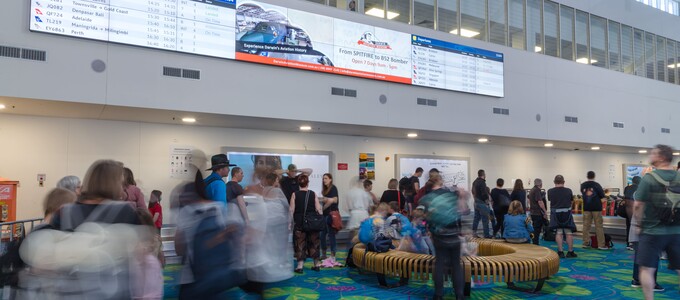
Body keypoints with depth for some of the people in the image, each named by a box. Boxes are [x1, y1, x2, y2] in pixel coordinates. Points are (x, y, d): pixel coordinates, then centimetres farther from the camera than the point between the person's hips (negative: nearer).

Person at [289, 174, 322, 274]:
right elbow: (318, 209, -3)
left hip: (299, 222, -1)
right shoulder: (313, 194, -1)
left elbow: (291, 210, -5)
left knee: (300, 244, 4)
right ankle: (316, 264, 20)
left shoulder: (295, 194, -4)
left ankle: (300, 266, 0)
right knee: (314, 243, 13)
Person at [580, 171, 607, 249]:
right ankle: (601, 244, 2)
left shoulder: (583, 185, 3)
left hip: (586, 208, 3)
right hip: (596, 207, -3)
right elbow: (602, 195, -5)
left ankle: (586, 243, 9)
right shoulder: (596, 185, -9)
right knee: (599, 226, 1)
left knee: (586, 225, 7)